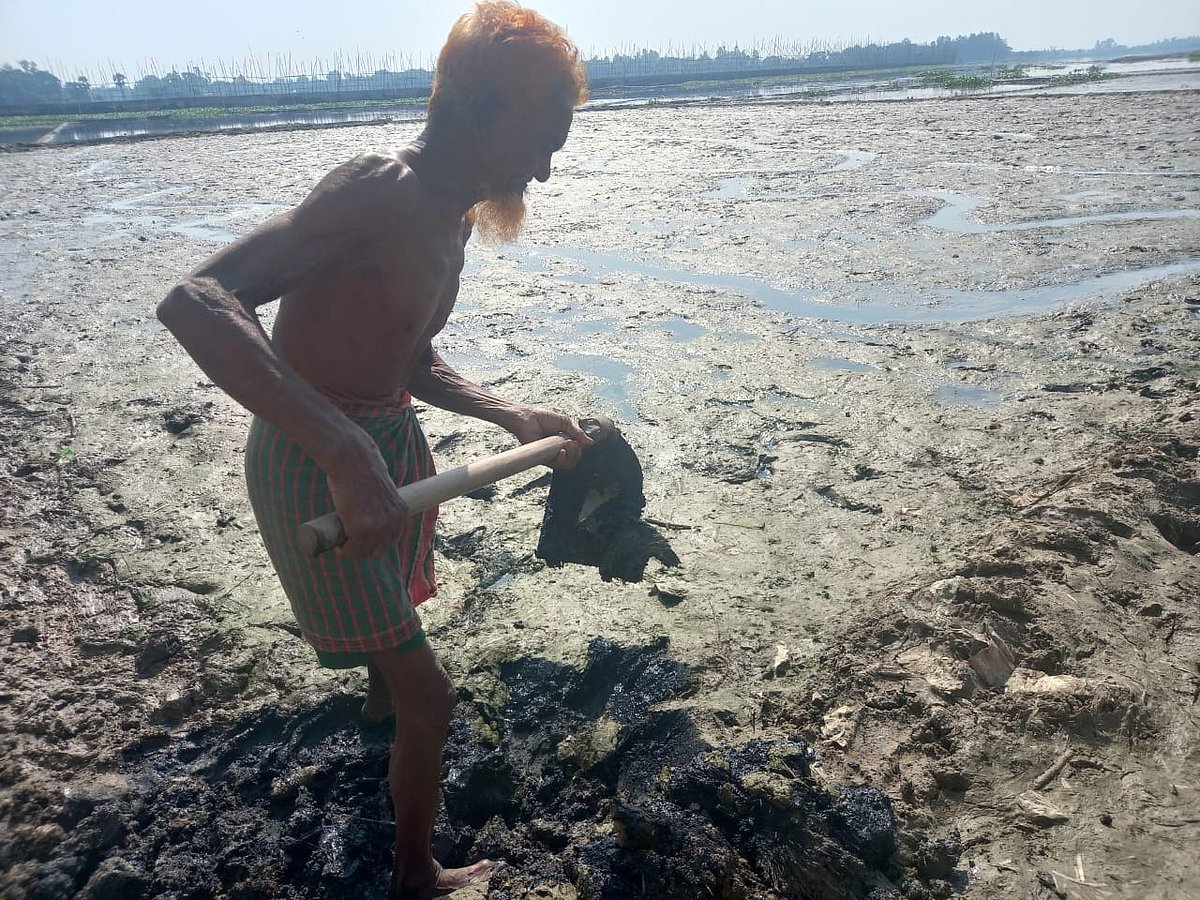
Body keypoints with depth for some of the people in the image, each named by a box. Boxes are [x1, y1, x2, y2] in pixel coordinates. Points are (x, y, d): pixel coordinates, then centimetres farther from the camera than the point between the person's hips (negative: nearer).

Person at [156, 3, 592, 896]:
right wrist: (345, 453, -46)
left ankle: (383, 696, 69)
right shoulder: (384, 189, -27)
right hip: (312, 466, -9)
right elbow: (194, 301, -38)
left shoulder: (455, 216, 2)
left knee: (399, 608, 34)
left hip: (389, 444, 9)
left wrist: (512, 415, 2)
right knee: (429, 693, 1)